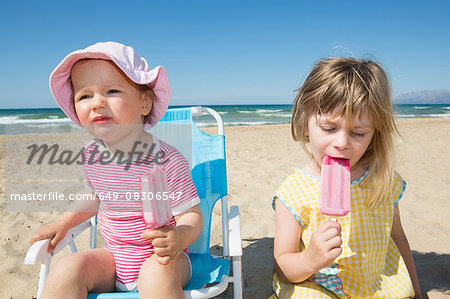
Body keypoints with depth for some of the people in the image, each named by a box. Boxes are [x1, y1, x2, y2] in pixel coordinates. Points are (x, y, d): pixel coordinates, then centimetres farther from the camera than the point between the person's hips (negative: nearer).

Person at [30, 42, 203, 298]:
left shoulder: (167, 160, -21)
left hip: (159, 258, -4)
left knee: (157, 277, -34)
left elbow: (191, 215, -16)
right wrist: (64, 223, 9)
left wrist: (178, 237, -36)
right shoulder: (90, 155, -3)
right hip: (115, 256, 5)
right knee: (65, 271, -18)